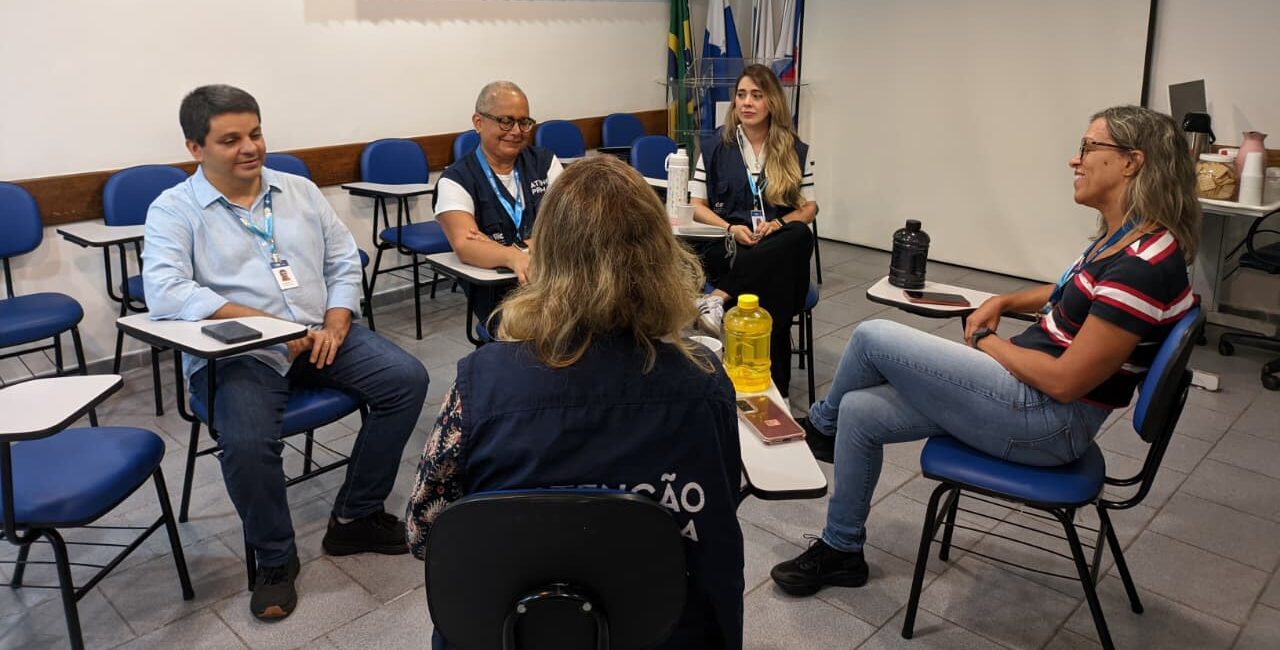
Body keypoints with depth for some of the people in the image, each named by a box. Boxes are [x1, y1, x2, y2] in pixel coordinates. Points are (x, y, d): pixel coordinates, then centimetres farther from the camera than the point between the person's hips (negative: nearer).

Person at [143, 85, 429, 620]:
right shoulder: (173, 210, -1)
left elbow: (344, 262, 12)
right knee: (247, 440, -32)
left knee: (407, 380, -15)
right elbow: (166, 293, -17)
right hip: (236, 353, -4)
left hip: (320, 336, 5)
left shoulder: (300, 191, 13)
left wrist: (335, 324, -7)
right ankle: (274, 558, -3)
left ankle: (355, 517, 1)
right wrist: (268, 324, -22)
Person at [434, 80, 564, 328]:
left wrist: (521, 248, -17)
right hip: (497, 294, -4)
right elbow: (464, 245, -17)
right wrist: (514, 258, -38)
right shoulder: (456, 180, 1)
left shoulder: (545, 162, 13)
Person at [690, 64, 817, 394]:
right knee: (775, 283, -37)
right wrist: (731, 229, -11)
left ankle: (719, 297, -43)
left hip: (778, 245, 2)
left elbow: (809, 206, 12)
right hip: (727, 246, -2)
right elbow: (696, 206, 8)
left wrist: (778, 224, -10)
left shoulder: (795, 150, 12)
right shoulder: (715, 147, 9)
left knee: (801, 236, -38)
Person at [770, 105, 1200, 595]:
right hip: (1027, 394, 9)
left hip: (1048, 422, -9)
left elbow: (1064, 381, -24)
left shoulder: (1145, 262, -23)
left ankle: (820, 425, 20)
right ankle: (840, 549, 18)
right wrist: (1002, 302, 12)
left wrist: (986, 341, -8)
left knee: (873, 337, -11)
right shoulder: (1121, 239, 6)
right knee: (859, 411, 2)